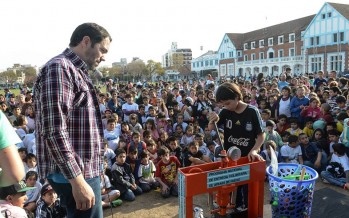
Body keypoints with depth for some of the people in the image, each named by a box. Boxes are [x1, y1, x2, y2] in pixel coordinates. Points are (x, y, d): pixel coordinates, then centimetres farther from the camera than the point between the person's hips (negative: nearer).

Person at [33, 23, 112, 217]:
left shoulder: (77, 72, 16)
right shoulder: (59, 68, -16)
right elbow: (54, 131, -24)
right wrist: (77, 180, -25)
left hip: (84, 169, 10)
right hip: (73, 173, -10)